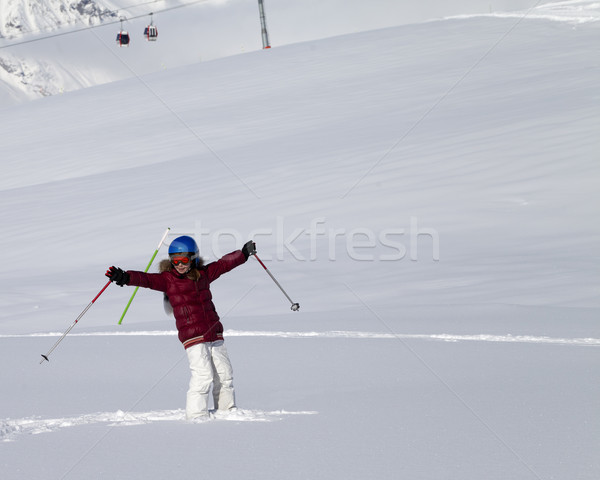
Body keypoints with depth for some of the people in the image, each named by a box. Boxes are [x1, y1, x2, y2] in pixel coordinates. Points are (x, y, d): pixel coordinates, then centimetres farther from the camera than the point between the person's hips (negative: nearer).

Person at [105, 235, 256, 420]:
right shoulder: (167, 279, -1)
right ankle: (196, 415, -8)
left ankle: (228, 410, 22)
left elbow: (224, 264, 25)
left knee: (224, 374, 8)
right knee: (203, 375, -15)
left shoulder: (204, 273, 12)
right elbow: (147, 279, -14)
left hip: (214, 333, 5)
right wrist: (126, 278, -31)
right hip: (192, 336, -5)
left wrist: (244, 253, 31)